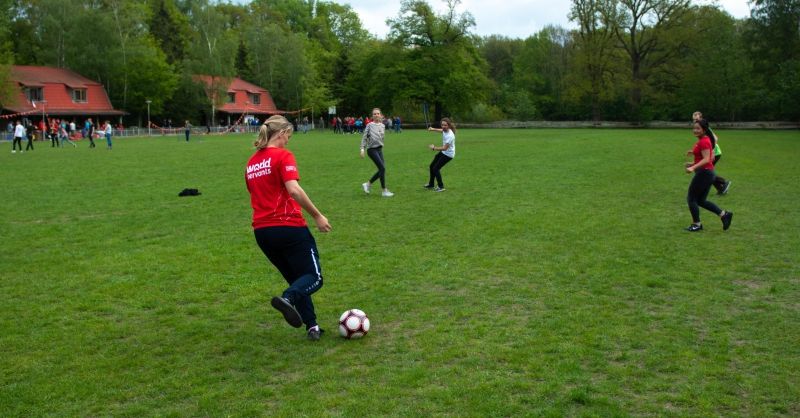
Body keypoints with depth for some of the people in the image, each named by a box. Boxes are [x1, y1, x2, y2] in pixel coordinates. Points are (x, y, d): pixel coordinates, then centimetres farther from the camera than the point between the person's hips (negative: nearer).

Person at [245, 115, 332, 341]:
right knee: (314, 277, 1)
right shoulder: (283, 155, -8)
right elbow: (294, 190, -22)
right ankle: (288, 298, -28)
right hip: (289, 226, -7)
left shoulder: (251, 162, 15)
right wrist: (317, 216, -16)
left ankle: (312, 326, 14)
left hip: (261, 231, 7)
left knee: (296, 278, 20)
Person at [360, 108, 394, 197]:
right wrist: (362, 149, -10)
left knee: (381, 169, 4)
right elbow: (364, 137, -4)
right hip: (372, 149, -6)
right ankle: (384, 191, -5)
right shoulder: (370, 125, -5)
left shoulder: (382, 125, 10)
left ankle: (368, 184, 23)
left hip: (379, 149, 6)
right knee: (382, 168, -13)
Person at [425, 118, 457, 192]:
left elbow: (445, 148, -33)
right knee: (432, 166, 15)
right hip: (443, 152, 10)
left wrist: (434, 148, -26)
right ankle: (431, 184, 30)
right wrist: (433, 129, 5)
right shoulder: (445, 130, -7)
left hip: (448, 154, -9)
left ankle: (441, 187, 1)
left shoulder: (450, 136, -32)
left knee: (436, 168, -12)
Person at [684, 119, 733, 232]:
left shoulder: (703, 142, -16)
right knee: (701, 200, 15)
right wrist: (694, 163, 18)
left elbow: (706, 159, -25)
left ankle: (696, 224, 10)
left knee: (691, 198, 1)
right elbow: (711, 158, 21)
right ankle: (724, 214, 13)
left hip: (704, 173, -10)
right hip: (708, 173, 10)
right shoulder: (705, 140, 14)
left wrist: (693, 167, -34)